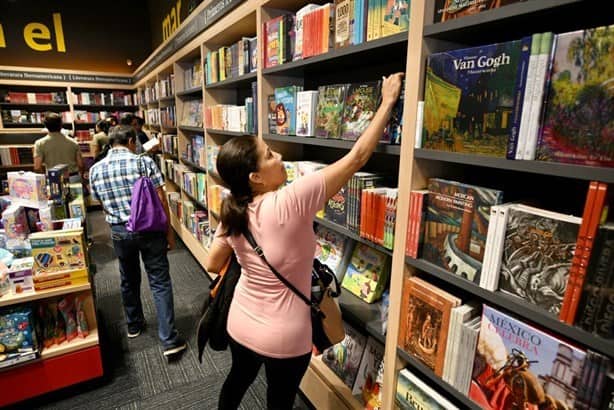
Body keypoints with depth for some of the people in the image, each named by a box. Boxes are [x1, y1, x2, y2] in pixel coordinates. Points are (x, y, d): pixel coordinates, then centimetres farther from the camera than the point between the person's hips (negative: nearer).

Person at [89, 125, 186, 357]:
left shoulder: (95, 170, 2)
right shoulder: (144, 162, -10)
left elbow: (103, 205, 11)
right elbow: (161, 200, -10)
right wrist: (169, 230, -2)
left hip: (119, 232, 4)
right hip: (149, 229, -4)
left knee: (129, 280, 23)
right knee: (160, 282, 2)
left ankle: (134, 325, 41)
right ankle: (169, 340, 2)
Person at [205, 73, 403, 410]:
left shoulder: (233, 214, -10)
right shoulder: (290, 202, -30)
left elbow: (213, 266, 2)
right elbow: (357, 157, -27)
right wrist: (388, 102, -17)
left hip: (240, 324, 5)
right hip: (283, 338, -5)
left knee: (238, 378, 32)